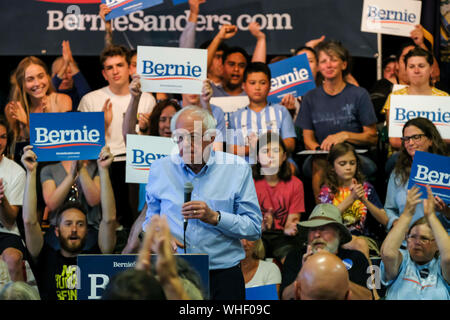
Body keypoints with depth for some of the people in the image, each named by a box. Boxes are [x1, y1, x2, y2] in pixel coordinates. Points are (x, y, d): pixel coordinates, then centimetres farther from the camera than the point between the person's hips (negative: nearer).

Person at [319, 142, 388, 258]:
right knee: (360, 244, -33)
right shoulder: (327, 190, 8)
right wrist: (351, 198, -20)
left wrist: (364, 200, -12)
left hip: (362, 236, 1)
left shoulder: (366, 188, 11)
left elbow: (384, 220, 3)